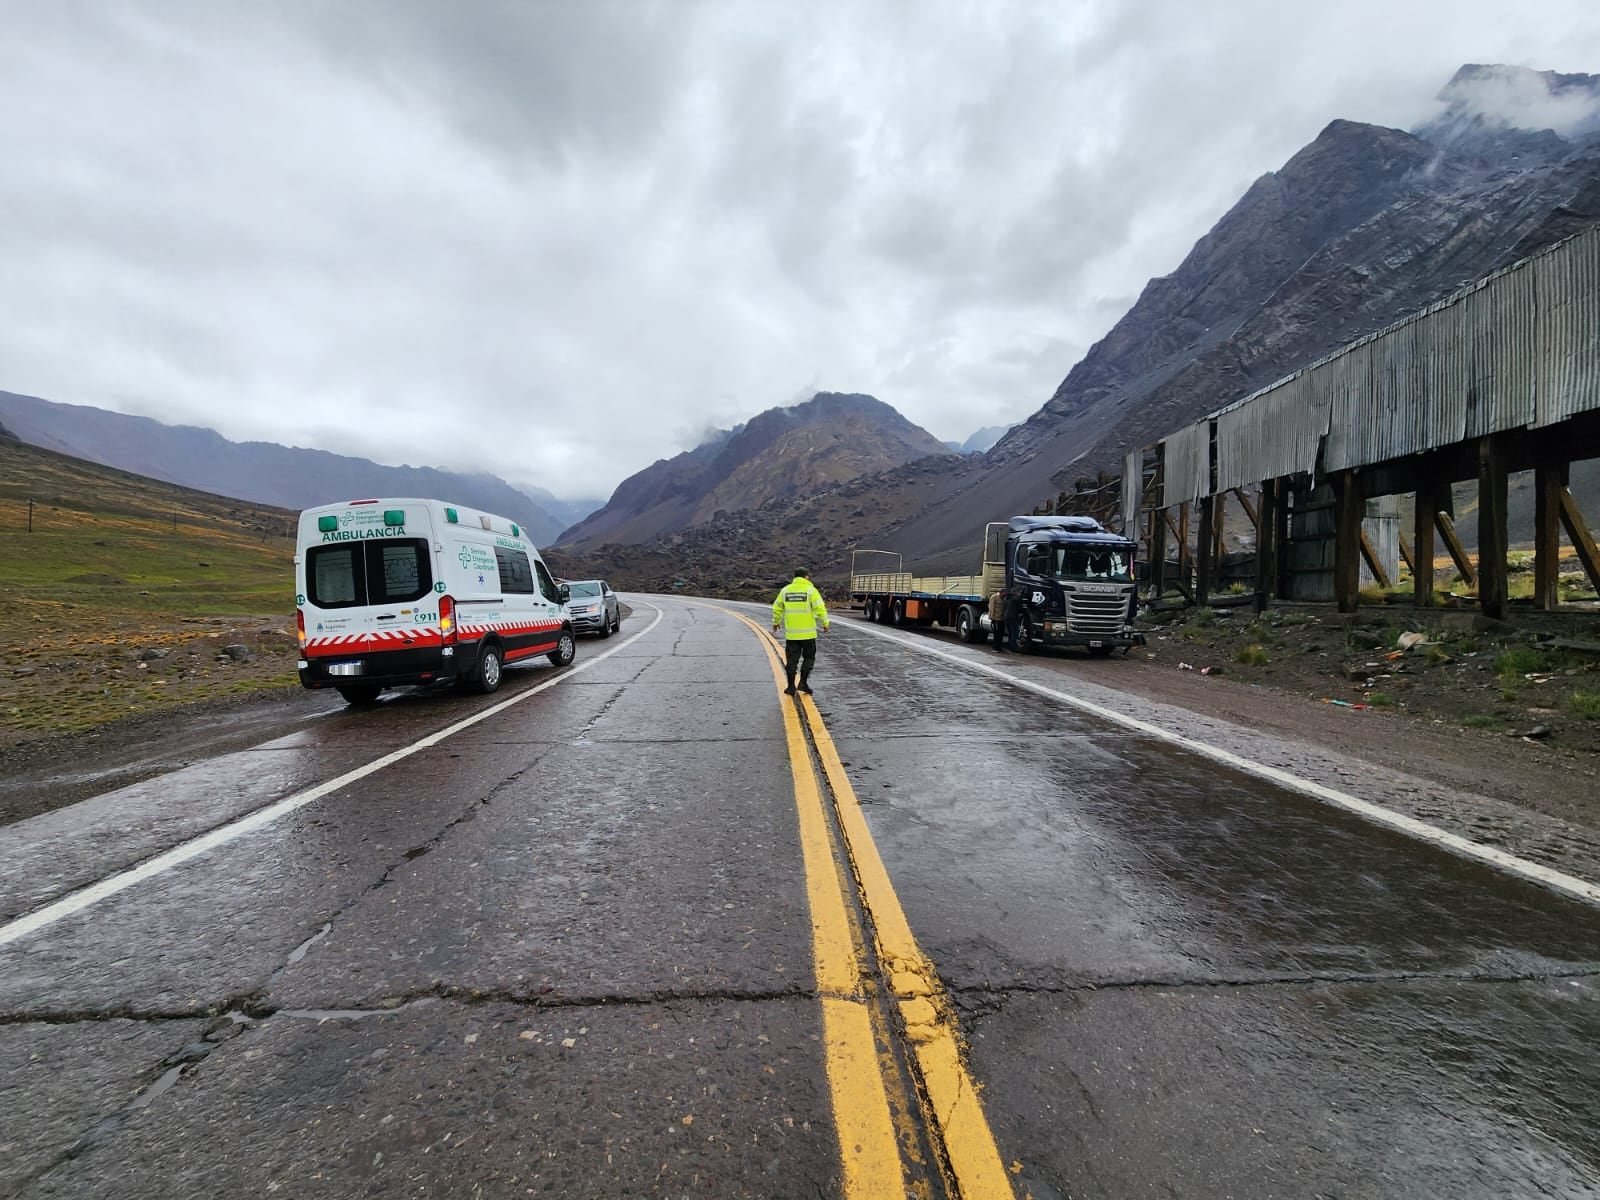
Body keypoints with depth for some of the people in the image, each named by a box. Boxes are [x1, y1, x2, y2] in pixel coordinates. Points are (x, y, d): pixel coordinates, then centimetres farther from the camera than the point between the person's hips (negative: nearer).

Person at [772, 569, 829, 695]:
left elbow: (777, 608, 11)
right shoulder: (811, 590, -6)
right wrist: (825, 623, -1)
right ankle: (803, 683, 5)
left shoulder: (786, 589, 5)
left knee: (791, 660, 9)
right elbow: (820, 608, -13)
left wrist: (776, 622, 25)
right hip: (808, 632, -3)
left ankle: (791, 687, 10)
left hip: (791, 632, 3)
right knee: (808, 657, 13)